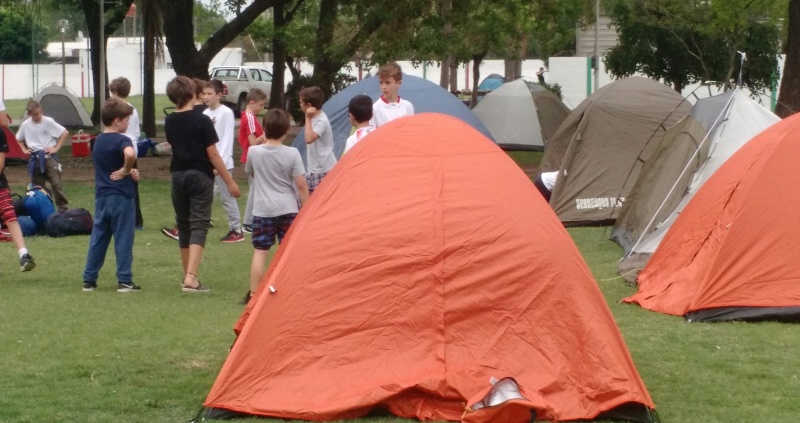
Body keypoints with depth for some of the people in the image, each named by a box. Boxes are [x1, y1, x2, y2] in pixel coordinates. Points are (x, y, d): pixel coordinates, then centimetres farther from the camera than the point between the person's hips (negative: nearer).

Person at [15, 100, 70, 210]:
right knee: (37, 185, 6)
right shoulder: (25, 125, 2)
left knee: (56, 183, -10)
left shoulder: (48, 122, -7)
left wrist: (56, 148, -6)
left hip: (49, 156, -3)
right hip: (35, 158, 3)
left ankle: (63, 207, -4)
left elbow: (64, 133, -4)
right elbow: (19, 139, 21)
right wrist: (24, 150, 8)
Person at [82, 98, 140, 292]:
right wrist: (126, 170, -17)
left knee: (98, 239, 11)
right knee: (123, 239, 0)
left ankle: (89, 280, 13)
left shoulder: (98, 141, 12)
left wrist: (129, 172, 1)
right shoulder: (121, 140, -13)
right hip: (121, 196, -7)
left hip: (102, 196, 7)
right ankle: (124, 281, 1)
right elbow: (130, 154, -36)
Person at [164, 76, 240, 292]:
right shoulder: (202, 121, -12)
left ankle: (188, 276, 26)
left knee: (183, 225, 16)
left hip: (178, 175, 5)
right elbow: (213, 154, -12)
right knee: (198, 225, -6)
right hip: (200, 176, -5)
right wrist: (229, 181, -6)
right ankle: (191, 278, -20)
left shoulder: (169, 122, 5)